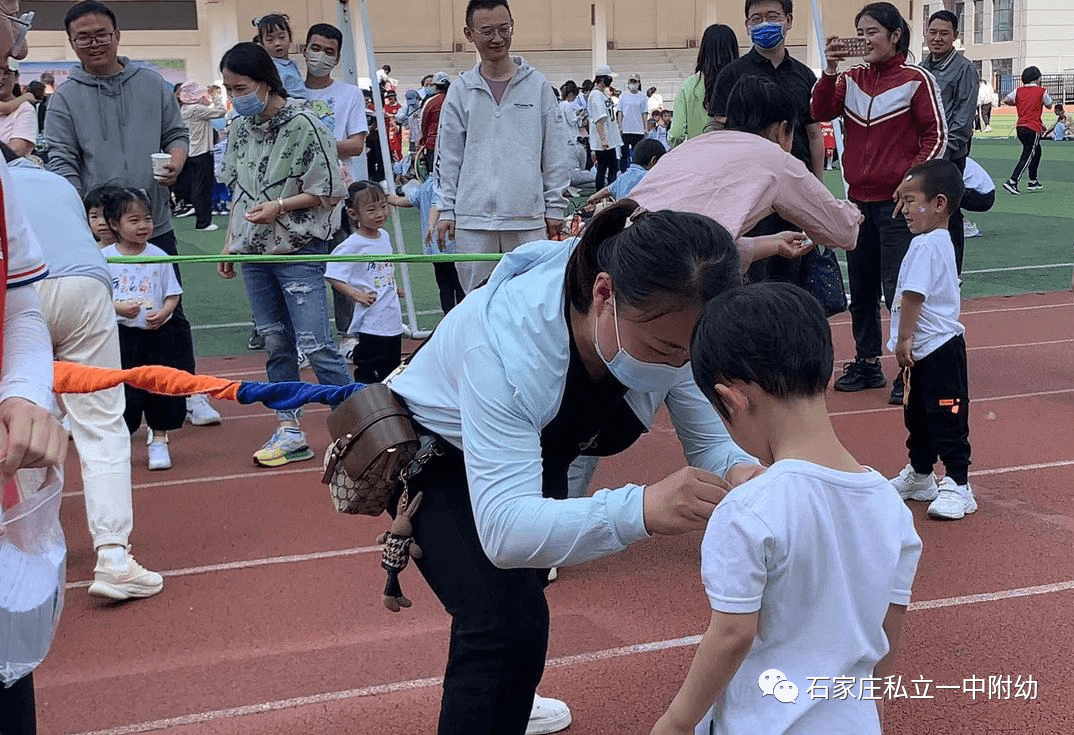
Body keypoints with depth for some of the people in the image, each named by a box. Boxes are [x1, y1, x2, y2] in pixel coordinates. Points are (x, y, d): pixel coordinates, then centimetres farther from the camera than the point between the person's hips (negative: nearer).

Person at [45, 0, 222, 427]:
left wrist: (175, 163, -10)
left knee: (171, 313, 10)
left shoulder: (152, 84, 8)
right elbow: (62, 163, -3)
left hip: (155, 223, 2)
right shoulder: (65, 98, 1)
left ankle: (189, 394, 22)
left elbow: (176, 133, 12)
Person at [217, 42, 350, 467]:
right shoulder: (240, 129, 8)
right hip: (255, 253, 6)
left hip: (300, 252, -6)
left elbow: (330, 192, -10)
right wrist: (230, 244, 15)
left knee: (315, 345, -9)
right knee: (276, 344, 9)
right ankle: (290, 434, 15)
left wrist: (279, 206, -17)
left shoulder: (303, 124, -11)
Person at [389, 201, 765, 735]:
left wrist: (739, 469, -44)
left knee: (525, 584, 29)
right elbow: (503, 529, -51)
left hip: (535, 447, 6)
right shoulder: (509, 337, -45)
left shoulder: (668, 324, -28)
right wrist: (639, 509, -66)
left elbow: (711, 440, -19)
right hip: (437, 455, -6)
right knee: (509, 623, -27)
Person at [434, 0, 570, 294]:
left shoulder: (538, 85, 5)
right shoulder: (461, 90, 7)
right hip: (473, 219, 1)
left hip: (528, 217, -1)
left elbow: (555, 152, 6)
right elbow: (447, 156, 8)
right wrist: (446, 210, 4)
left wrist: (555, 205, 3)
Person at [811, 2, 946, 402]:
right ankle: (867, 363, 27)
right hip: (859, 199, 6)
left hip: (897, 202, -6)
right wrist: (830, 69, -17)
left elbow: (936, 135, -6)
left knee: (897, 290, -6)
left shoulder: (916, 80, -7)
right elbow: (821, 113, -7)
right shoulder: (851, 79, 6)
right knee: (861, 288, 14)